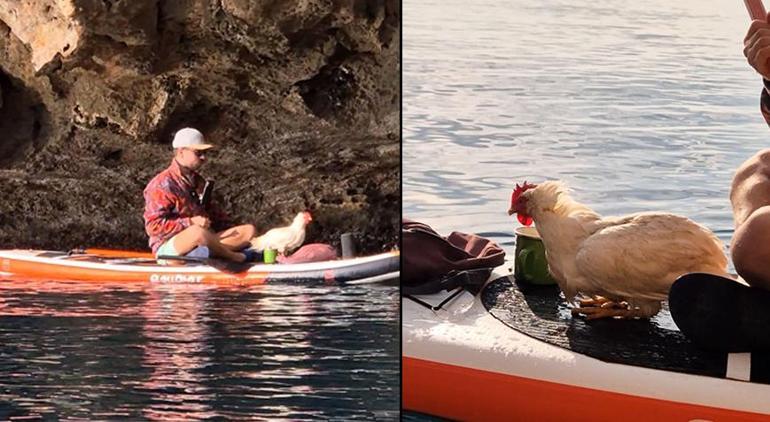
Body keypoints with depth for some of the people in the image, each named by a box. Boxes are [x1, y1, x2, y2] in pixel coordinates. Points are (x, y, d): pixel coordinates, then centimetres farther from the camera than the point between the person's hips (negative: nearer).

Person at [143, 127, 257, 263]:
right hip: (168, 246, -8)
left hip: (200, 243, 8)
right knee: (198, 232, -42)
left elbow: (211, 209, 28)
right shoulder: (162, 184, -10)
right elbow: (154, 226, -16)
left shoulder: (198, 181, 17)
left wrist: (229, 228, 10)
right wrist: (190, 223, -22)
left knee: (248, 230, -6)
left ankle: (206, 252, -30)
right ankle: (236, 257, -19)